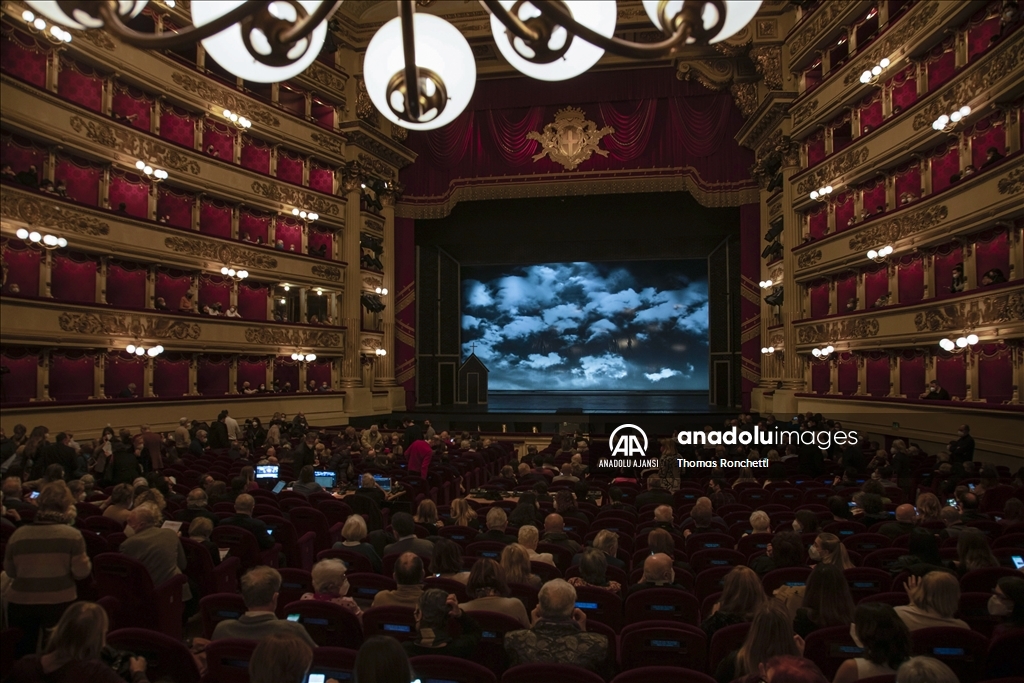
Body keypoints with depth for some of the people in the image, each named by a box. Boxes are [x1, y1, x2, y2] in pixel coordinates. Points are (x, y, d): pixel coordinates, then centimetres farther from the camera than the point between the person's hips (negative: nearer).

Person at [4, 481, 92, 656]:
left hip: (21, 602, 2)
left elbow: (10, 572, 7)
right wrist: (86, 559, 8)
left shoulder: (18, 534, -4)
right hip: (59, 602, -2)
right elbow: (81, 571, -12)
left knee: (23, 656, 20)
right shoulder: (72, 535, -13)